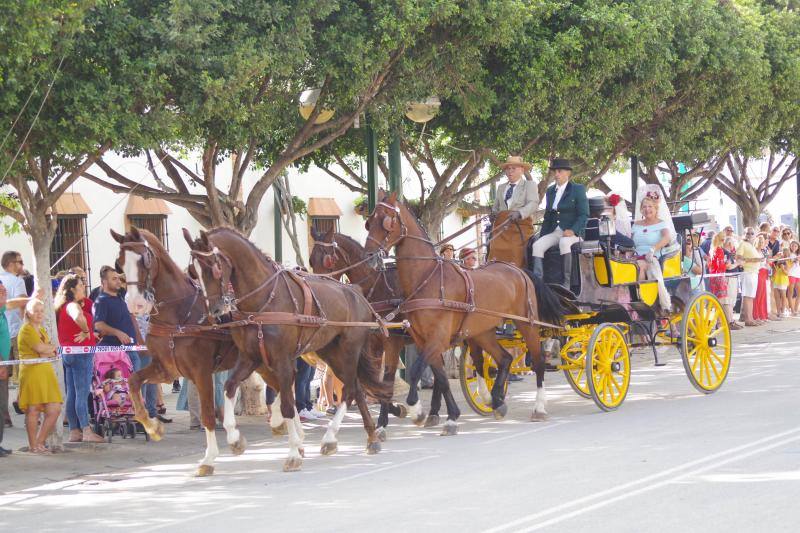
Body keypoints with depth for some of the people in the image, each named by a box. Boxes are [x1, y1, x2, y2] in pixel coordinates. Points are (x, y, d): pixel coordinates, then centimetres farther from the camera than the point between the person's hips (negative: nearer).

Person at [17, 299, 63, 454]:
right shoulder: (26, 329, -5)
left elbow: (52, 351, 14)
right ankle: (33, 446, 1)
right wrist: (52, 348, 3)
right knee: (33, 410, -7)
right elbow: (41, 348, -15)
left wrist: (47, 350, -6)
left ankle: (40, 443, 13)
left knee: (55, 410, 3)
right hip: (31, 372, -8)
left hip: (46, 372, 8)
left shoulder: (42, 330, 22)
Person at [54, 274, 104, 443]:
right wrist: (86, 331, -21)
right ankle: (87, 432, -10)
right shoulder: (73, 306, -15)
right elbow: (78, 317, -36)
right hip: (80, 352, -9)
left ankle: (74, 432, 14)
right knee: (82, 393, -9)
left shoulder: (63, 306, 13)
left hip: (67, 353, 9)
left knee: (71, 394, 10)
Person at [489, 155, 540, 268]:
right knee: (496, 257, -10)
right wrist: (493, 214, 3)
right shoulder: (501, 188, 26)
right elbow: (496, 207, 28)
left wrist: (519, 213, -27)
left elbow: (533, 204, -7)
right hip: (501, 227, 4)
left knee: (517, 259, -15)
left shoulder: (529, 185, 9)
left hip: (521, 226, -4)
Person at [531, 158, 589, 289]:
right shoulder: (550, 191, 20)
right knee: (537, 245, -24)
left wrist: (573, 231, -20)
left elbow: (584, 214, -5)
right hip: (554, 232, 5)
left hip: (573, 232, -5)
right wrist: (542, 236, 11)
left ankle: (567, 283, -37)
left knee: (564, 243, -38)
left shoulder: (578, 189, 2)